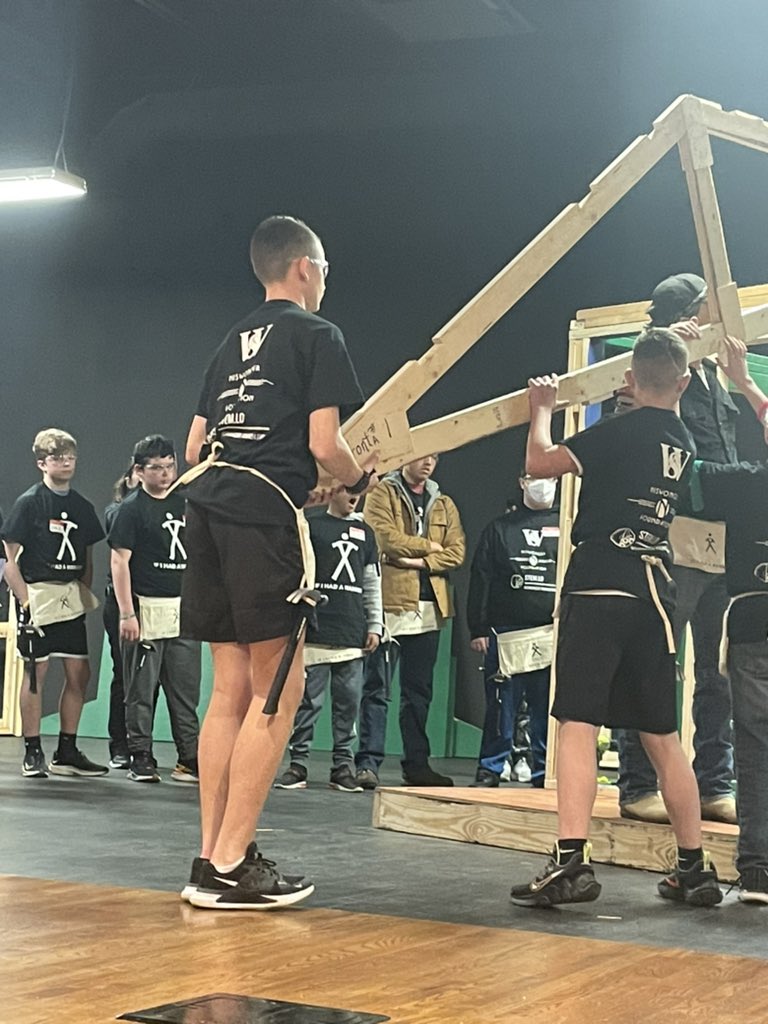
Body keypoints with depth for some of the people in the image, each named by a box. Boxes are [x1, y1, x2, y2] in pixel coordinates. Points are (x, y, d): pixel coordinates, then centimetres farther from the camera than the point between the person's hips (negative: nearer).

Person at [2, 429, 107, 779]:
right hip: (38, 595, -6)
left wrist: (84, 591, 6)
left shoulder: (82, 506, 11)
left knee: (79, 674, 5)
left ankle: (67, 753, 14)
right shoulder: (29, 502, -5)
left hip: (71, 599, 6)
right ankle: (32, 753, 7)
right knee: (36, 673, -1)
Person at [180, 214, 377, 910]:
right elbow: (324, 443, -8)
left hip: (208, 508, 8)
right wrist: (360, 480, 12)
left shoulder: (233, 343, 24)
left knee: (232, 685, 10)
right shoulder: (317, 334, 2)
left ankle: (211, 857, 10)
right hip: (266, 513, -8)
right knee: (280, 687, -4)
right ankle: (231, 865, -8)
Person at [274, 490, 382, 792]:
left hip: (353, 633, 4)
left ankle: (343, 765, 10)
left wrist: (375, 625, 11)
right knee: (308, 700, -3)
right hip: (316, 630, -4)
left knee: (349, 702, 4)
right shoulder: (311, 526, 3)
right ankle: (298, 764, 3)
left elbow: (372, 583, 17)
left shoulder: (364, 532, 16)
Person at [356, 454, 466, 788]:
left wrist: (421, 561, -10)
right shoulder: (382, 494, 2)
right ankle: (368, 762, -4)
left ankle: (416, 763, 15)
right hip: (389, 602, -5)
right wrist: (429, 545, -2)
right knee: (377, 686, -5)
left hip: (430, 606, 5)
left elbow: (456, 551, 5)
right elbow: (385, 538, -13)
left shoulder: (444, 505, 17)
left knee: (419, 690, 9)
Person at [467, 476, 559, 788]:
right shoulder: (499, 528, 11)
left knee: (547, 709, 2)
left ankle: (545, 773, 9)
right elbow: (480, 581, 7)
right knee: (500, 706, 1)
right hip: (505, 633, 0)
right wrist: (478, 629, 0)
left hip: (554, 635, 0)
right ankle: (490, 768, 10)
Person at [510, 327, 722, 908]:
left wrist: (542, 410, 10)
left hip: (598, 591, -6)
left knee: (578, 724, -9)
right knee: (663, 737, 13)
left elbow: (540, 462, -10)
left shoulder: (621, 432, -8)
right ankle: (695, 868, 17)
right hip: (655, 594, 6)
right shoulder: (685, 444, 13)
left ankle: (572, 861, -18)